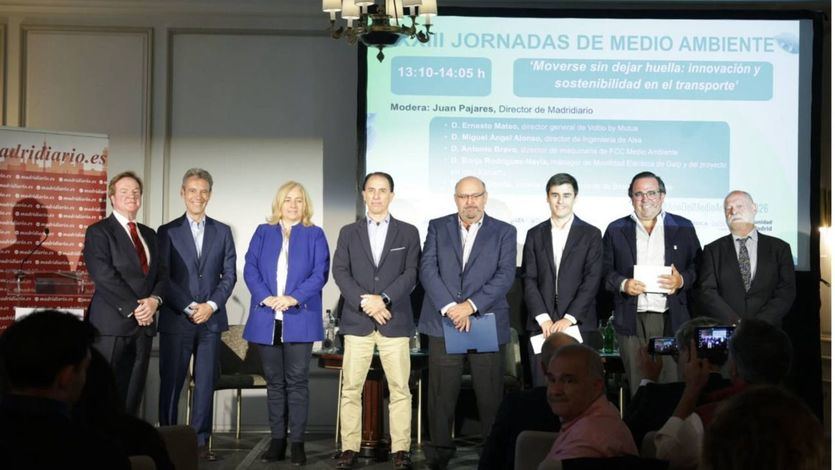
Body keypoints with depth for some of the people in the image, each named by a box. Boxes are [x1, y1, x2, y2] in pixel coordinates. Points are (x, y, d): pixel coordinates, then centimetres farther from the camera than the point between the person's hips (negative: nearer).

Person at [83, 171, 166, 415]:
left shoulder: (149, 234, 19)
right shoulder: (98, 232, -2)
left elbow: (161, 273, 14)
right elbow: (104, 276, -13)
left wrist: (154, 300, -6)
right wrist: (133, 307, -15)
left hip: (143, 323, 6)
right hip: (112, 324, -6)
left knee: (133, 395, 6)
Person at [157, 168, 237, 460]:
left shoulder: (222, 232, 11)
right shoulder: (168, 232, 4)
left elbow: (229, 275, 6)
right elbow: (163, 277, -2)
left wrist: (211, 305, -8)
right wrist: (189, 308, -10)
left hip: (211, 319, 2)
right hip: (176, 320, -2)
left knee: (206, 382, 3)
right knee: (171, 382, 3)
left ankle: (200, 441, 9)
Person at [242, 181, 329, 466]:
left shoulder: (315, 235, 9)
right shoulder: (263, 233, 14)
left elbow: (320, 272, -2)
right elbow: (250, 269, 4)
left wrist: (294, 298, -17)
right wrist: (265, 297, -13)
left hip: (300, 319, -2)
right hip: (267, 319, 2)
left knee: (297, 381, -2)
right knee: (274, 382, 6)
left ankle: (297, 442, 2)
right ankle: (277, 440, 12)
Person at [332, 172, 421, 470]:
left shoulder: (408, 233, 9)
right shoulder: (348, 233, 12)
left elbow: (411, 273, -1)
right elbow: (340, 272, 2)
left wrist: (383, 298, -15)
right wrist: (365, 302, -12)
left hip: (395, 321, -1)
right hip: (357, 321, 1)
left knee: (400, 388, -1)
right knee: (351, 389, 1)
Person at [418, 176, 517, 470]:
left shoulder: (504, 232, 8)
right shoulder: (437, 227, 11)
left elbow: (505, 275, -3)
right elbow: (428, 270, 0)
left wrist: (471, 305, -14)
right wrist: (449, 307, -13)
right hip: (443, 322, 1)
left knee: (490, 395, -1)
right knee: (442, 394, 1)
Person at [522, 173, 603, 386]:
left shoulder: (591, 234, 6)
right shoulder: (535, 235, 12)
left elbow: (592, 280, -2)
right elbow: (529, 280, 5)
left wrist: (569, 318, -12)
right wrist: (543, 318, -8)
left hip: (579, 325, -1)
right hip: (542, 326, 2)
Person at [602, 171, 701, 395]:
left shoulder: (683, 227, 11)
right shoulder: (616, 230, 12)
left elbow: (699, 268, 9)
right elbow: (604, 271, 8)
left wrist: (682, 280, -10)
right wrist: (623, 284, -11)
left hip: (671, 320, 0)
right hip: (632, 322, 0)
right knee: (637, 389, 2)